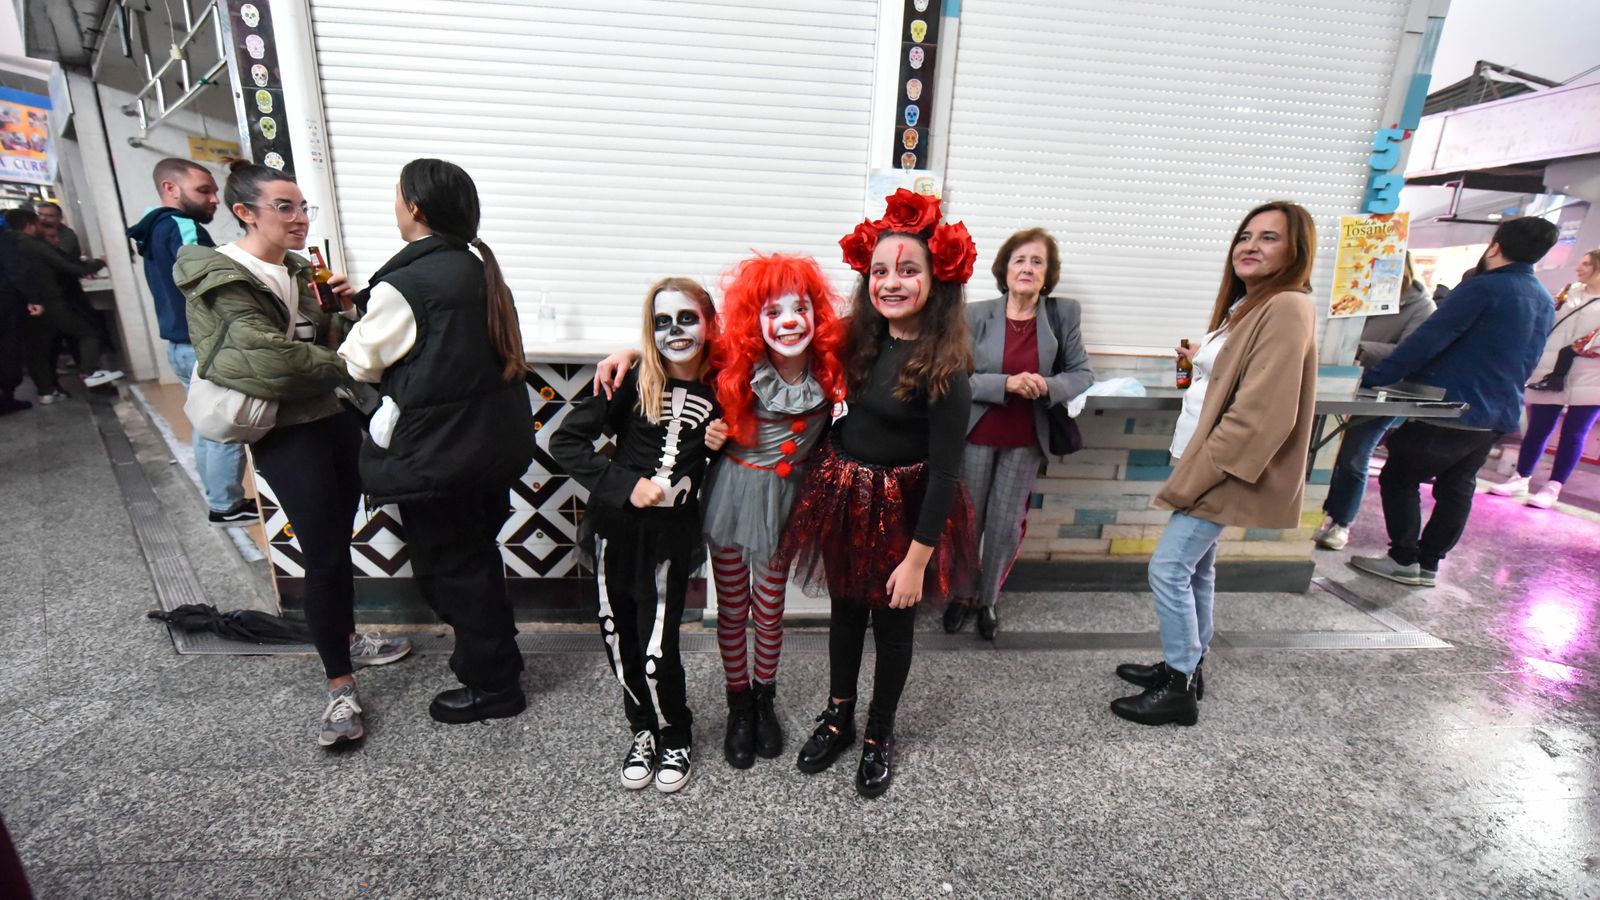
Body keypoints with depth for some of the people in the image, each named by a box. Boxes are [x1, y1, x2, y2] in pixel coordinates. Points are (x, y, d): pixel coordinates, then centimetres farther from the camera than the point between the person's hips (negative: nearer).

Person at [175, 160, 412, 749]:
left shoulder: (298, 270, 11)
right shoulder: (220, 280, -13)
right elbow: (271, 360, -23)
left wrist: (343, 304, -1)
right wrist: (348, 367, -10)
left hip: (335, 418, 8)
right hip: (285, 434, -7)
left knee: (339, 541, 16)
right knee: (323, 557, -7)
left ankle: (346, 639, 34)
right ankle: (340, 689, 5)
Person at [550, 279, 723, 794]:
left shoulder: (721, 391, -1)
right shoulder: (632, 382, -7)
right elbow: (566, 442, -9)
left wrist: (718, 447, -7)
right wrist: (624, 484, -16)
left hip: (672, 533, 0)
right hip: (616, 526, 1)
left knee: (657, 650, -2)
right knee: (619, 639, 12)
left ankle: (677, 736, 28)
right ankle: (644, 729, 38)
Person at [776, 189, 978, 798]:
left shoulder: (943, 368, -20)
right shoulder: (859, 338, -2)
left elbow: (943, 473, -18)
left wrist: (918, 559, -15)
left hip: (903, 508, -5)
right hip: (843, 494, 6)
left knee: (893, 621, 14)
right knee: (845, 610, 20)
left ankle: (879, 735, 38)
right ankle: (838, 716, 43)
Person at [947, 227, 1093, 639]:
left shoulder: (1063, 314, -2)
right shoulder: (976, 315, -7)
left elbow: (1082, 373, 3)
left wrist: (1049, 385, -18)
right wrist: (1007, 383, -25)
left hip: (1025, 441, 1)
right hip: (977, 436, -1)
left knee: (1006, 525, 10)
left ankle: (988, 600, 30)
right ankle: (961, 595, 31)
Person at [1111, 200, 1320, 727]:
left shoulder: (1285, 309, -17)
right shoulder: (1249, 305, 13)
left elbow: (1260, 414, -23)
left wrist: (1195, 476, -20)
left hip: (1223, 472, -10)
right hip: (1212, 464, 10)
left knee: (1168, 570, -6)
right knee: (1197, 568, 16)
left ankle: (1179, 689, 8)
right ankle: (1185, 668, 30)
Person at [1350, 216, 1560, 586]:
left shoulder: (1484, 287, -14)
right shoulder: (1545, 302, 13)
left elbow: (1426, 341, -21)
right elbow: (1526, 364, 21)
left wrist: (1373, 379, -21)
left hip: (1452, 412, -8)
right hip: (1500, 415, 8)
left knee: (1399, 479, 2)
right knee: (1457, 489, 12)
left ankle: (1404, 560, 5)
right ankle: (1428, 564, 18)